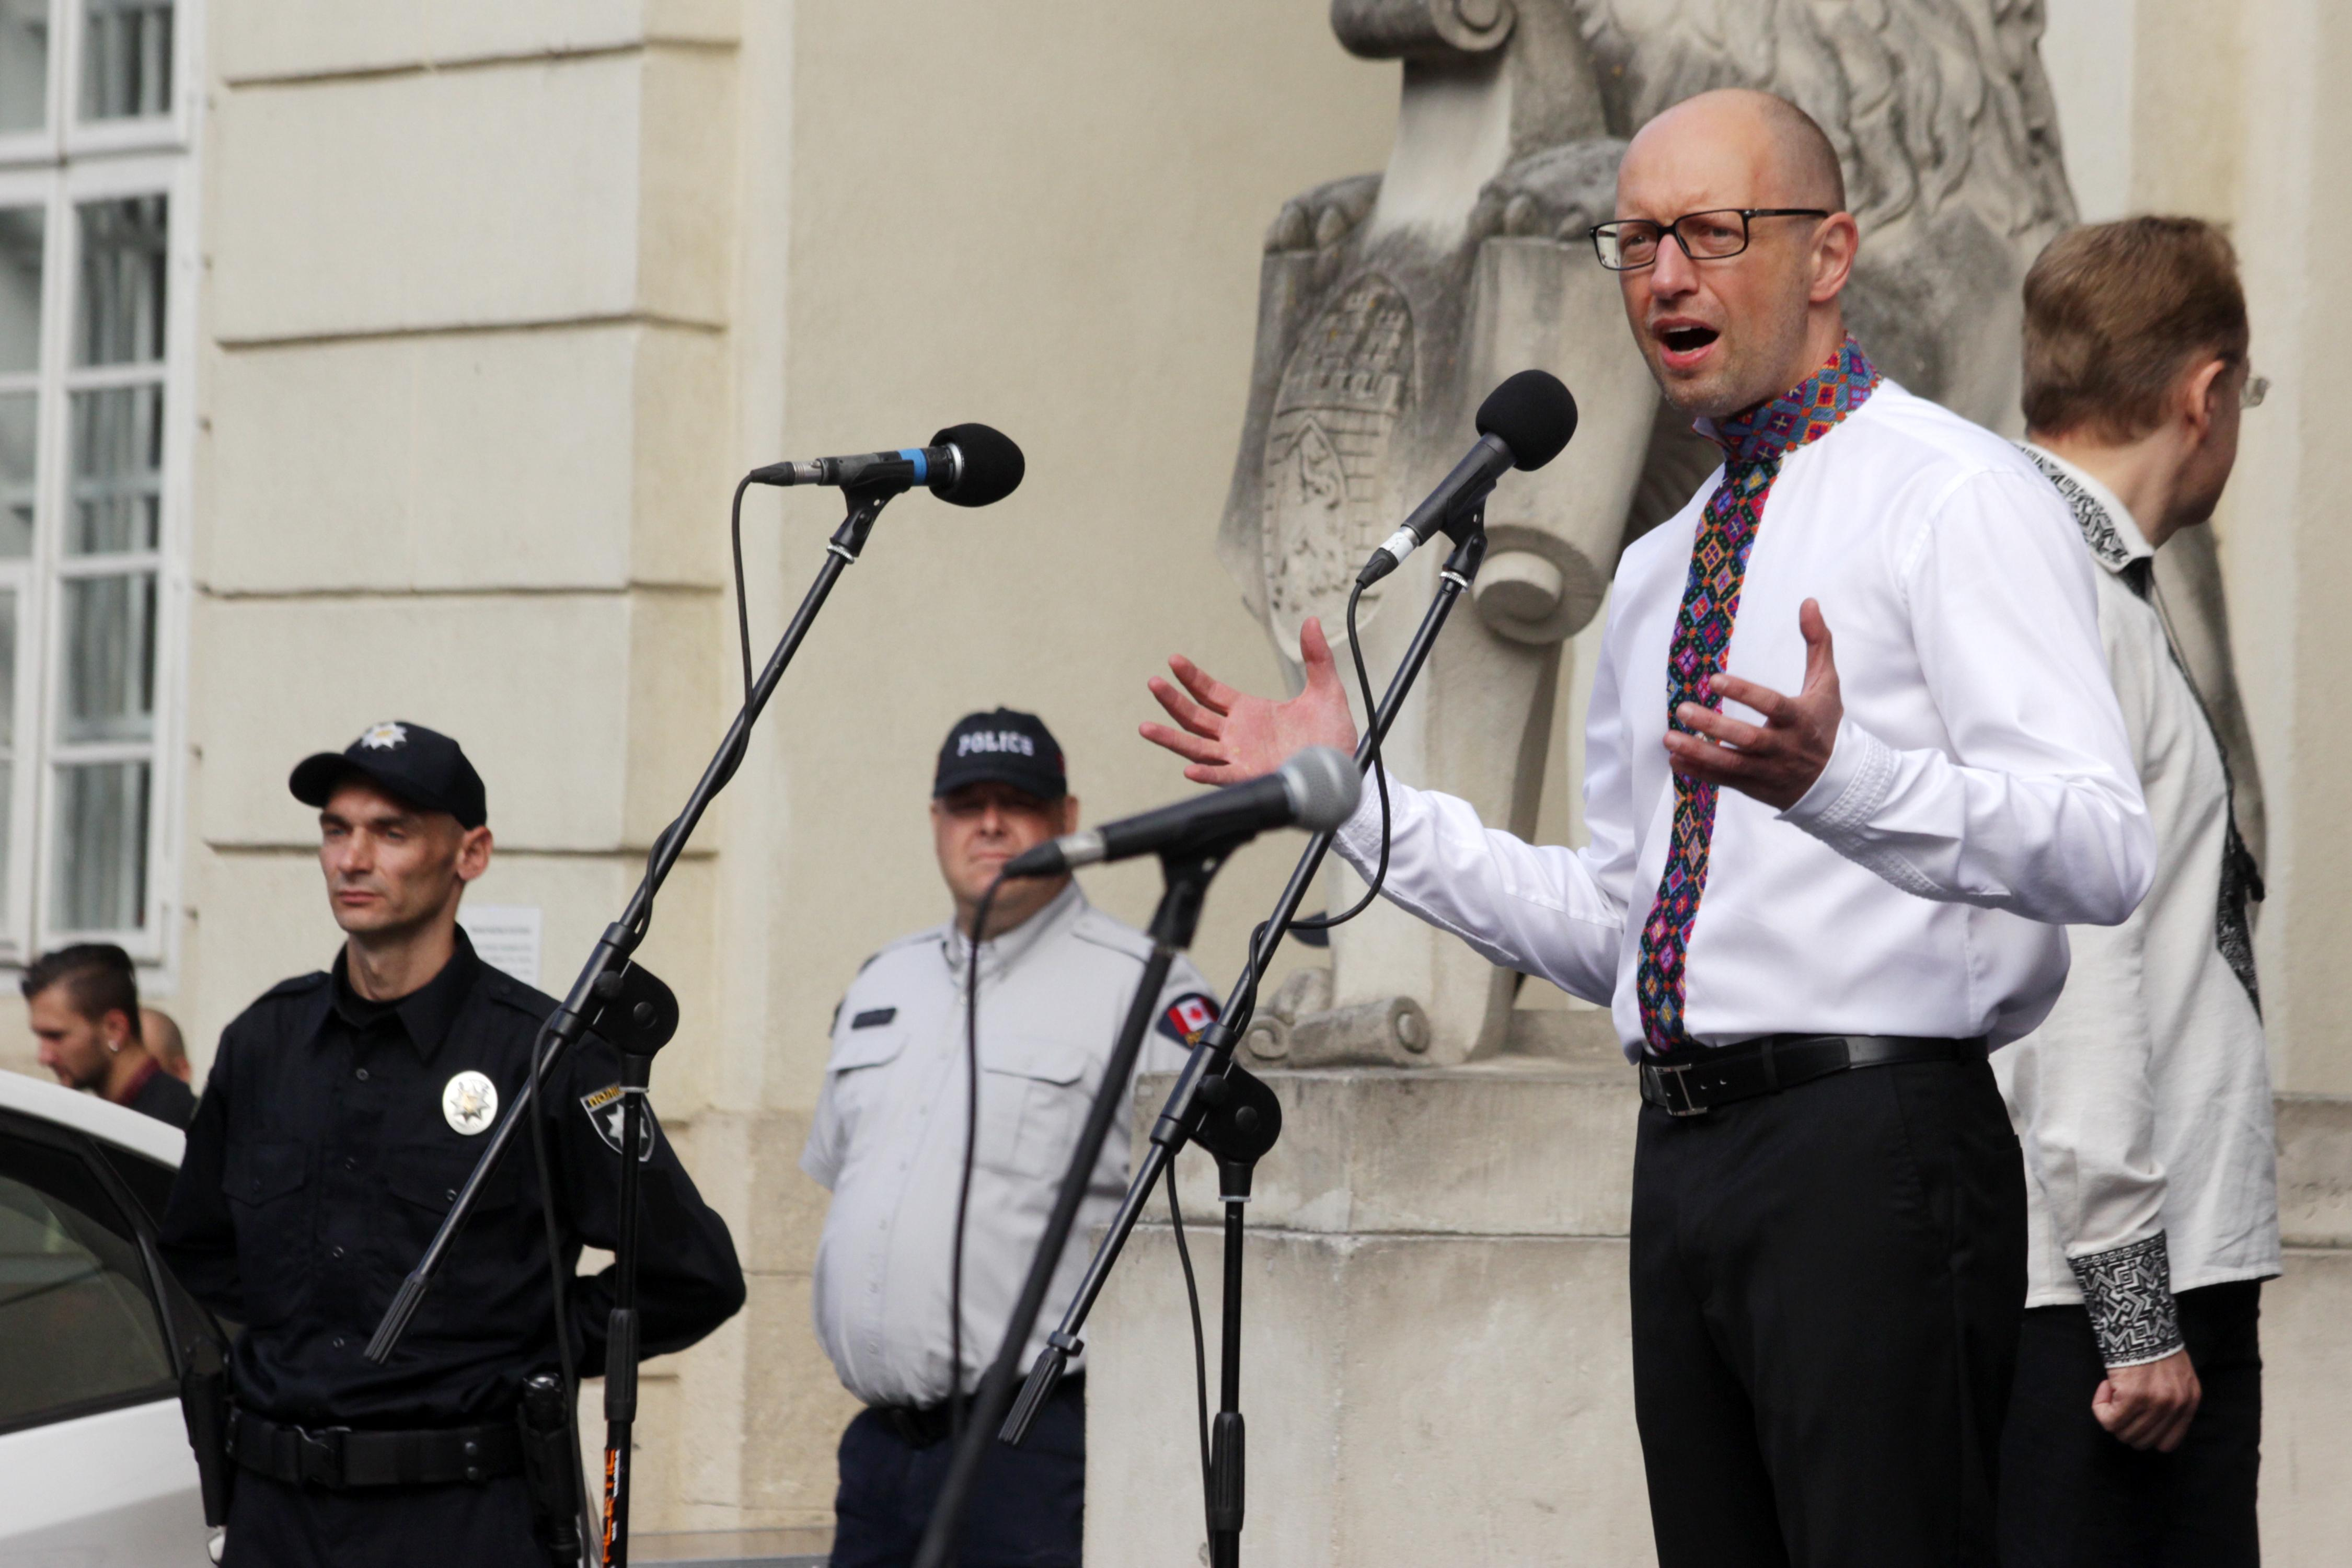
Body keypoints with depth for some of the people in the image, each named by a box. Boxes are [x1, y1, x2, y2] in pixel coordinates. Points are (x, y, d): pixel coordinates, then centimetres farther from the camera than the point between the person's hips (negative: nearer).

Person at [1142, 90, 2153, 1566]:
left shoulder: (1959, 495, -4)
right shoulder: (1657, 571, 21)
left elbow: (2102, 850, -17)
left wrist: (1838, 780, -33)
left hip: (1874, 1142, -8)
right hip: (1686, 1154, 8)